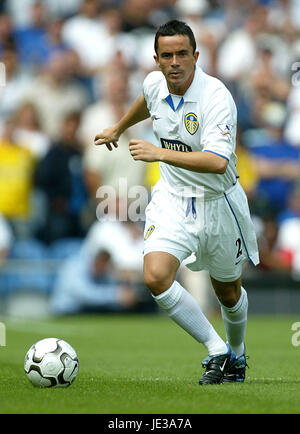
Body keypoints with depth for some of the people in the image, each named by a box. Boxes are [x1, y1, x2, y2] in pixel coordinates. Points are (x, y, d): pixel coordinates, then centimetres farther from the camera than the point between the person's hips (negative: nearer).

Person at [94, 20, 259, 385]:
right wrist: (118, 128, 36)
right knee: (156, 277, -21)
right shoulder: (154, 84, -7)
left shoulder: (216, 97, -25)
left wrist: (159, 153, -41)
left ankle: (236, 354, 46)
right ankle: (216, 351, -7)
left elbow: (218, 162, -37)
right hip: (172, 199, 4)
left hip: (217, 202, -3)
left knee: (228, 292, 15)